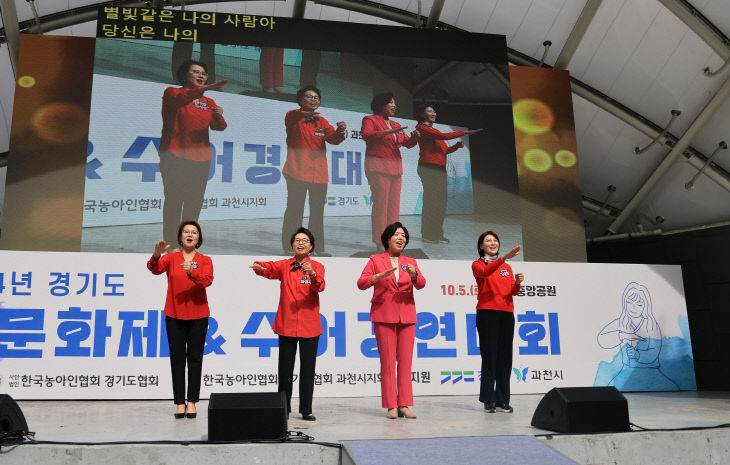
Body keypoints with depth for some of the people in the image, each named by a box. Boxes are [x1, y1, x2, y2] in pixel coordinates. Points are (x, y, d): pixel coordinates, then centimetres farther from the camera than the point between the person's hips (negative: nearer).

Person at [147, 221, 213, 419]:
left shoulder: (205, 260, 4)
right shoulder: (171, 258, 5)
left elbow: (207, 280, -14)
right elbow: (155, 269, -14)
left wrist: (192, 272, -32)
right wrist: (156, 255, -35)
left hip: (198, 315, 0)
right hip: (174, 315, 0)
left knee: (195, 358, 2)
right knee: (177, 358, 2)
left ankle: (192, 402, 7)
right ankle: (180, 403, 6)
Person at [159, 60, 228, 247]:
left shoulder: (208, 102, 18)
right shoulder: (172, 93, 5)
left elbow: (219, 127, 6)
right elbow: (179, 99, -20)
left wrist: (218, 116, -18)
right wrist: (206, 89, -35)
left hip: (201, 159, 5)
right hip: (175, 157, -4)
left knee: (194, 203, 4)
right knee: (174, 200, -8)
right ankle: (170, 242, -4)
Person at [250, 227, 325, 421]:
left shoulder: (317, 267, 3)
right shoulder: (285, 265, 6)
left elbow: (320, 287, -15)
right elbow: (271, 268, -14)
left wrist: (312, 274, -36)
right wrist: (259, 267, -37)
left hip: (309, 326, -1)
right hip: (286, 324, 1)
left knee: (307, 368, 3)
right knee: (285, 368, 5)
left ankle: (306, 410, 11)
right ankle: (283, 409, 15)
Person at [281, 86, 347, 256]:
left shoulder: (322, 122, 16)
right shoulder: (293, 117, 3)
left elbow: (333, 138, 2)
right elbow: (290, 119, -23)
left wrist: (340, 131, -22)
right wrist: (302, 113, -46)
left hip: (319, 174, 5)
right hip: (297, 172, -5)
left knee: (317, 213, 9)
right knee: (294, 211, -5)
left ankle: (318, 247, 17)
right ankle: (289, 247, 2)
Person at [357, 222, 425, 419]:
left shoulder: (410, 262, 15)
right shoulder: (376, 260, 6)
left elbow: (421, 284, 0)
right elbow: (361, 282, -6)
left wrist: (414, 274, -22)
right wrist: (381, 275, -21)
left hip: (406, 315, 3)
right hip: (384, 315, -3)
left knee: (405, 361, 0)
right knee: (387, 361, -4)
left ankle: (404, 405, 4)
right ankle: (391, 406, 0)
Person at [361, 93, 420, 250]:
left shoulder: (396, 125, 22)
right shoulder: (370, 120, 2)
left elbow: (408, 143, 21)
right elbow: (366, 135, -17)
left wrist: (414, 137, -3)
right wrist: (388, 132, -26)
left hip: (395, 168, 7)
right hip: (378, 166, -7)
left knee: (394, 204, 3)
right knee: (381, 203, -10)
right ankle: (380, 241, -7)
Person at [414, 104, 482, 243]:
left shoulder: (435, 130, 25)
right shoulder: (421, 128, -3)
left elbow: (445, 150, 21)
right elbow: (444, 136, -14)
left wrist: (457, 146, 3)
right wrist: (464, 132, -10)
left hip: (440, 169, 8)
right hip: (428, 168, -8)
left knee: (441, 201, 4)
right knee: (431, 201, -9)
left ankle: (437, 233, 9)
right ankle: (427, 234, -5)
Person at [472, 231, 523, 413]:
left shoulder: (507, 267, 20)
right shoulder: (478, 264, 6)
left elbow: (513, 292, 11)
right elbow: (485, 272, -19)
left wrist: (518, 283, -11)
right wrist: (504, 257, -31)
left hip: (507, 314, 5)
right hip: (487, 313, -5)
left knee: (505, 357, 2)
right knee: (489, 356, -8)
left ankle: (502, 401, 6)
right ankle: (488, 401, -4)